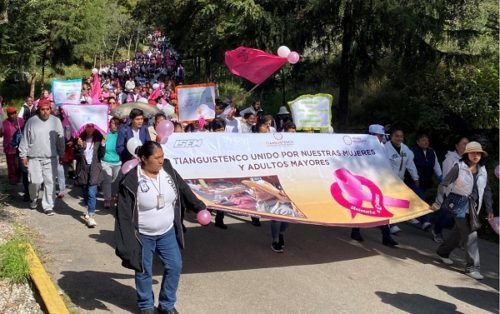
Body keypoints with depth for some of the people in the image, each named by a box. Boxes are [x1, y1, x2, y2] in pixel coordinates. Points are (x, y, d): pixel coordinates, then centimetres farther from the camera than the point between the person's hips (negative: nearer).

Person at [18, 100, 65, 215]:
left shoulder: (56, 121, -1)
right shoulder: (31, 121, -3)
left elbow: (61, 139, 6)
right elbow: (25, 140, 3)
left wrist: (61, 155, 8)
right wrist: (23, 155, 2)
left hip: (51, 158, 1)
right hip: (34, 158, -1)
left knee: (50, 182, 0)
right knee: (35, 181, -1)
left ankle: (48, 206, 9)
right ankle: (34, 199, 29)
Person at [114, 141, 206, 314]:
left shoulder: (168, 170, -7)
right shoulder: (131, 181, -22)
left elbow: (184, 190, 9)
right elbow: (124, 214, -18)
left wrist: (200, 207, 18)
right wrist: (126, 243, -18)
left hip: (167, 232, 5)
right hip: (143, 236, -5)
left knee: (175, 266, 8)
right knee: (144, 271, 10)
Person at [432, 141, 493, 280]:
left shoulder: (482, 171, 5)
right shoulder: (459, 168, -11)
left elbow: (486, 190, 13)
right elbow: (444, 184, -9)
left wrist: (489, 209, 10)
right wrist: (438, 203, -11)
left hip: (473, 205, 6)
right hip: (460, 204, -6)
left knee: (459, 232, 17)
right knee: (470, 235, -10)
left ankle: (443, 252, 39)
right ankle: (472, 267, -4)